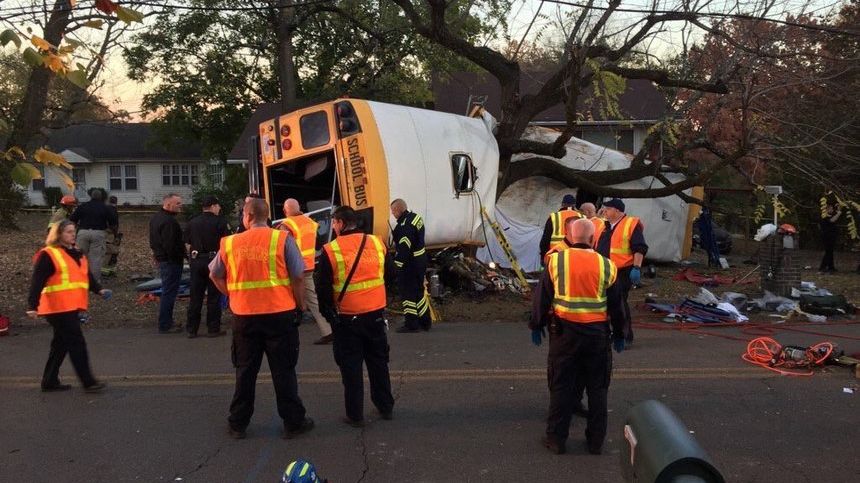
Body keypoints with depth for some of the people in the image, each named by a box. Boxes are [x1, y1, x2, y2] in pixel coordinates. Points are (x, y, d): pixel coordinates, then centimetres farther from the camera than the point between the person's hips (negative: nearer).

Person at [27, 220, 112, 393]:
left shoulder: (77, 253, 17)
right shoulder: (47, 255, -9)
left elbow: (87, 275, 20)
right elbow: (37, 282, -13)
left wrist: (99, 289, 4)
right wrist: (32, 306, -19)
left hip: (73, 307, 8)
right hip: (59, 308, -8)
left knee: (62, 344, 14)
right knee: (77, 343, -8)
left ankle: (50, 381, 24)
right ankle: (88, 382, -4)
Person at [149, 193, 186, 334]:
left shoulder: (155, 218, 14)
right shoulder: (169, 221, -21)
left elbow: (153, 241, 20)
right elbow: (170, 246, -26)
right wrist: (182, 255, -16)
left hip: (161, 259, 11)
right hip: (171, 261, -11)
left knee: (167, 292, 18)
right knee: (169, 292, -4)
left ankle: (166, 321, 27)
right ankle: (165, 325, 1)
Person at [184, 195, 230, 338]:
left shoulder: (192, 223, 8)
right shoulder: (220, 222, -6)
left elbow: (187, 244, 9)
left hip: (196, 262, 4)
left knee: (195, 297, 9)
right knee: (214, 297, 3)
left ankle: (191, 329, 13)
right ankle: (213, 329, 6)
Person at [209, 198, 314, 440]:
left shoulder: (230, 243, 1)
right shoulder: (282, 239, -7)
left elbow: (215, 275, 10)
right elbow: (298, 277, -9)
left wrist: (233, 295, 15)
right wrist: (297, 305, 4)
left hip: (244, 316, 2)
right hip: (280, 314, -2)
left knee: (245, 371, 16)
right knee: (283, 371, 8)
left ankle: (238, 423, 25)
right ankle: (293, 422, 16)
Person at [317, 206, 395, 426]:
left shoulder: (330, 250, -11)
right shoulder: (377, 243, -1)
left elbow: (323, 289, -6)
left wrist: (328, 313, 8)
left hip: (347, 318, -3)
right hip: (375, 315, 4)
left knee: (351, 367, 8)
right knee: (378, 362, 18)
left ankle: (355, 415, 13)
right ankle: (385, 407, 28)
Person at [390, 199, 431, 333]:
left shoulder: (405, 225, -23)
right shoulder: (415, 217, 8)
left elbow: (404, 248, -27)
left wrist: (398, 264, -24)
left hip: (409, 264, -10)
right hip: (421, 260, 10)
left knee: (408, 293, 0)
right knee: (420, 291, 17)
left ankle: (411, 324, 7)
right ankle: (425, 322, 26)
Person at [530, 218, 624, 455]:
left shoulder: (556, 260, -5)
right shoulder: (606, 265, -2)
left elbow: (542, 297, -1)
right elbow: (615, 304, 5)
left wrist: (537, 326, 12)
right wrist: (619, 335, 17)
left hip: (564, 331, -1)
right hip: (597, 333, 1)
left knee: (561, 386, 9)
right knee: (597, 388, 13)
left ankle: (556, 438, 15)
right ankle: (596, 441, 21)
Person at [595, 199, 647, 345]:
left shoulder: (631, 224, -8)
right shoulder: (605, 226, 16)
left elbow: (640, 249, -14)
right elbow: (597, 247, 25)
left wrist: (636, 268, -21)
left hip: (622, 273, -8)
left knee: (620, 303, -9)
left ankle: (626, 336, 1)